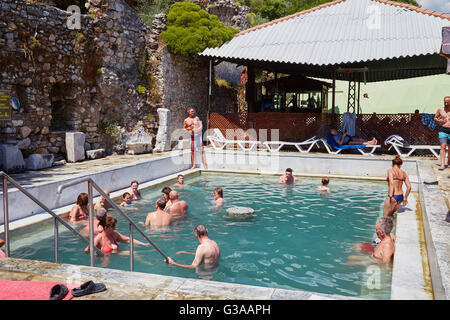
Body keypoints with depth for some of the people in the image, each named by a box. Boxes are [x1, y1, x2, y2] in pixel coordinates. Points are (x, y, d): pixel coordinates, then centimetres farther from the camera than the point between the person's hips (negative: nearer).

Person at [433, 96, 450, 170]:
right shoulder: (440, 110, 4)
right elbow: (435, 118, 16)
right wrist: (439, 121, -5)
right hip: (443, 130, -1)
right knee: (443, 147, -15)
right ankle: (442, 165, -20)